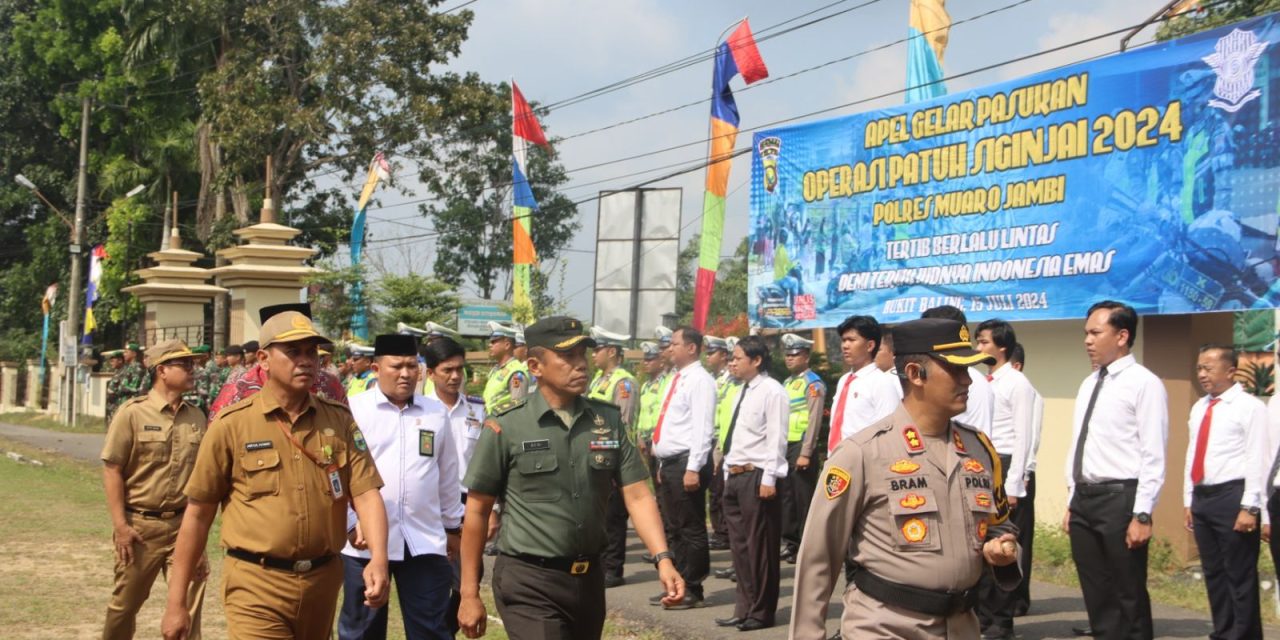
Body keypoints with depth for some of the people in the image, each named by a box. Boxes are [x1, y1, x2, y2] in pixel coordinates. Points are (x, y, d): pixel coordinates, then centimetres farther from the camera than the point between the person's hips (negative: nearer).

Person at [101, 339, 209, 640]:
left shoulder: (196, 417, 7)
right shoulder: (133, 413, -6)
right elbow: (112, 470, -7)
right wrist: (120, 524, -12)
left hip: (184, 524, 3)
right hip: (140, 525, -3)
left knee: (188, 605, 0)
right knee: (125, 603, 11)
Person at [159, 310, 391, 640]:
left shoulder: (339, 420, 3)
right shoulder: (232, 424, -5)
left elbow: (366, 493, -3)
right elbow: (198, 513, -2)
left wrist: (379, 560, -21)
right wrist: (176, 602, -1)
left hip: (323, 581, 4)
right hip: (256, 586, -4)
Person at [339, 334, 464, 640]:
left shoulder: (436, 413, 8)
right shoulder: (352, 411, -3)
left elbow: (448, 476, 15)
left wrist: (452, 525, 19)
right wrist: (350, 524, -6)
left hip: (425, 541, 2)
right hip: (365, 542, -2)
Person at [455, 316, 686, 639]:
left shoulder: (608, 420, 3)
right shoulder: (506, 429, -7)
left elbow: (637, 495, 1)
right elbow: (477, 512, -3)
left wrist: (663, 559, -14)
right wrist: (470, 594, -3)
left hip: (589, 579, 5)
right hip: (529, 584, -4)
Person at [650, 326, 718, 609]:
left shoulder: (699, 381, -11)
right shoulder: (676, 379, 17)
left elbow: (702, 428, -18)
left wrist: (693, 468, -22)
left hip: (686, 463, -10)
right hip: (669, 463, 10)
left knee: (691, 529, -3)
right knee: (674, 529, 14)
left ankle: (693, 589, 3)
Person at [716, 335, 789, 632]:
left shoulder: (772, 392, -10)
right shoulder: (742, 392, 17)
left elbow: (776, 438, -15)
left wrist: (768, 478, -20)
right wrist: (728, 472, 15)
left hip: (756, 476, -9)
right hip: (734, 475, 9)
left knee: (760, 546, -1)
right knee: (739, 544, 13)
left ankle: (762, 612, 8)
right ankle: (744, 608, 22)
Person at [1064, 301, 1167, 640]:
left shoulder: (1144, 383, -9)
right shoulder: (1089, 384, 15)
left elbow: (1153, 455, -13)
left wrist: (1142, 515, -17)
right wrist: (1072, 502, 16)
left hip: (1120, 498, -8)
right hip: (1083, 498, 8)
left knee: (1130, 597, -1)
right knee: (1097, 596, 13)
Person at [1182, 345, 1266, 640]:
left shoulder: (1249, 407, -8)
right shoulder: (1199, 408, 15)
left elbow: (1258, 459, -12)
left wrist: (1249, 507, -16)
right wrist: (1189, 501, 16)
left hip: (1232, 497, -8)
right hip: (1202, 497, 8)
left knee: (1239, 574, -2)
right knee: (1213, 573, 12)